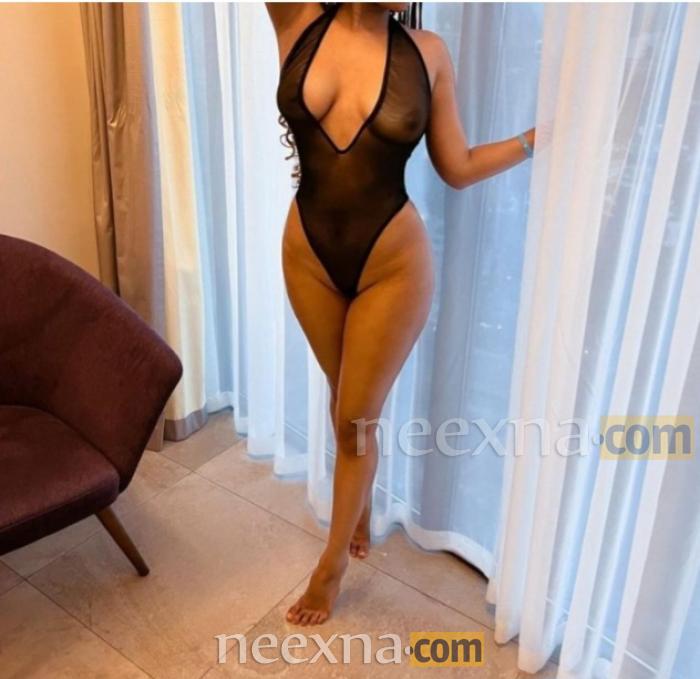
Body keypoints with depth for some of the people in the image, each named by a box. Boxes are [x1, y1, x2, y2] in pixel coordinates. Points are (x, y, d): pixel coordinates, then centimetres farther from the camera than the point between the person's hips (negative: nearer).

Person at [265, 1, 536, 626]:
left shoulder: (427, 52, -5)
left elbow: (457, 168, 1)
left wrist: (544, 135, -4)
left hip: (393, 265, -2)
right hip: (310, 256, 2)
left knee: (357, 417, 8)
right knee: (344, 401, 21)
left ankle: (331, 565, 31)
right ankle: (362, 506, 51)